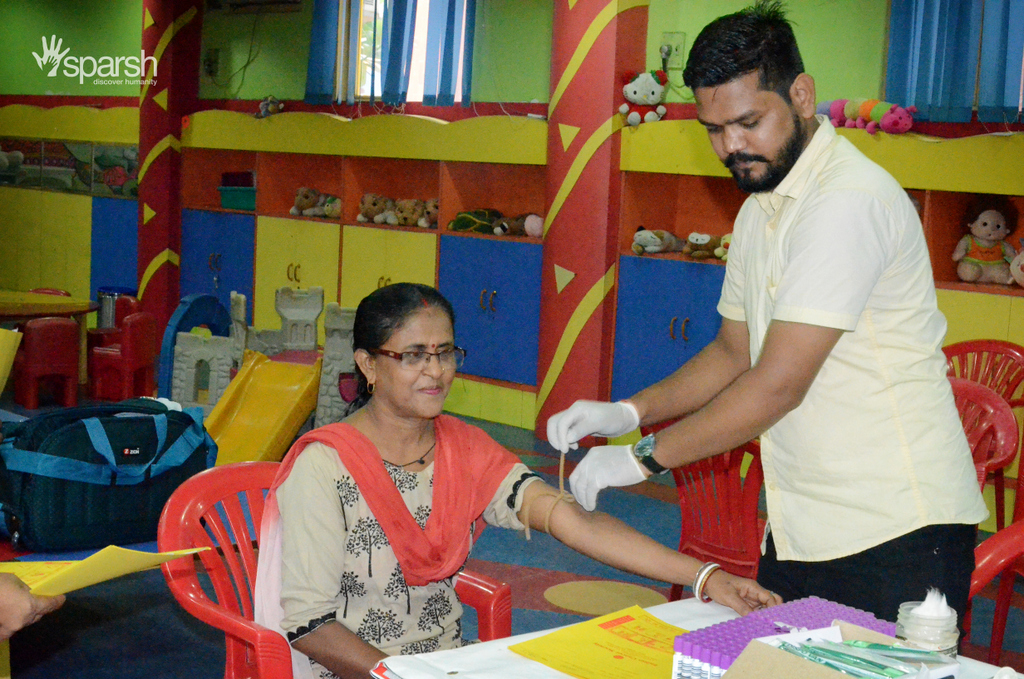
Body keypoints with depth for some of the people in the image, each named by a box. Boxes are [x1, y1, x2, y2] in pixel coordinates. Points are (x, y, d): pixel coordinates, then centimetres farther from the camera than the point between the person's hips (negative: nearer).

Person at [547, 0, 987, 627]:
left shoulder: (851, 200, -19)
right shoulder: (759, 211, 13)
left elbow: (780, 383, -23)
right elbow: (736, 351, 19)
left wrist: (643, 458, -15)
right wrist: (627, 413, 4)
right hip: (801, 528, 9)